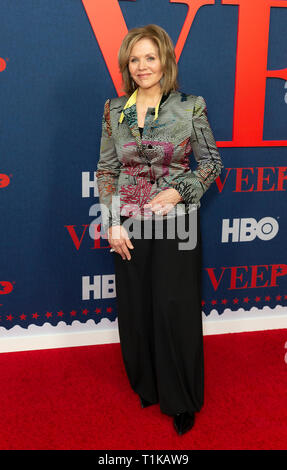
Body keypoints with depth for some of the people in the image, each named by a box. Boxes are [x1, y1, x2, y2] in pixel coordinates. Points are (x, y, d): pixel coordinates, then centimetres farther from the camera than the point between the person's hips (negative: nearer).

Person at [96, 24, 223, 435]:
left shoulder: (191, 107, -3)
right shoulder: (114, 110, 4)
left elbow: (211, 161, 3)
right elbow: (106, 169, 6)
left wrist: (179, 191, -13)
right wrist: (112, 223, -3)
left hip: (176, 223, -3)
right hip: (129, 226, 3)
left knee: (176, 311, 4)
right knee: (135, 309, 12)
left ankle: (182, 400, 26)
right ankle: (147, 385, 36)